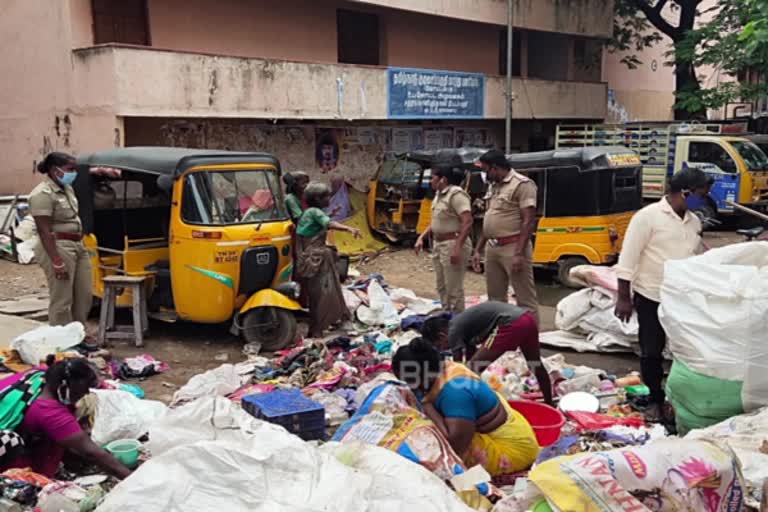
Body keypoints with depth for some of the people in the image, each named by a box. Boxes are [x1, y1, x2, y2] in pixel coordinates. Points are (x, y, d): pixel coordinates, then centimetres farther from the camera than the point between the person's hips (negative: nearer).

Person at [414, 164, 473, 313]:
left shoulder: (456, 194, -17)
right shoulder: (439, 194, 12)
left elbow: (468, 222, -25)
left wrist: (458, 247, -29)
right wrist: (422, 237, 12)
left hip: (453, 245, -10)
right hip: (438, 245, 10)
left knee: (454, 289, -2)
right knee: (442, 287, 18)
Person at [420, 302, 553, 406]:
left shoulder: (454, 331, 1)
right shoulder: (464, 325, 25)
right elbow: (470, 356, 34)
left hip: (511, 324, -10)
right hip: (527, 318, 10)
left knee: (474, 367, -2)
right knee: (535, 364, 31)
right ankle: (549, 406, 49)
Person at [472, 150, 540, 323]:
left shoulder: (522, 184, -11)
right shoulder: (493, 187, 16)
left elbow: (528, 221, -16)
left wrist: (519, 253, -22)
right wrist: (478, 249, 18)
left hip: (512, 248, -9)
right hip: (492, 248, 9)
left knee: (526, 299, -3)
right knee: (495, 299, 15)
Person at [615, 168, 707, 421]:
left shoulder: (694, 221, 8)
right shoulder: (648, 216, -12)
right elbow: (628, 258, -12)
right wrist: (624, 298, -13)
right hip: (651, 298, -5)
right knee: (651, 352, 5)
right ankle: (656, 400, 22)